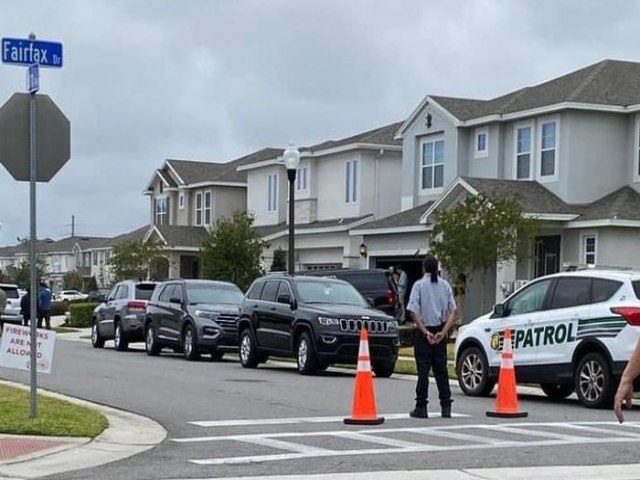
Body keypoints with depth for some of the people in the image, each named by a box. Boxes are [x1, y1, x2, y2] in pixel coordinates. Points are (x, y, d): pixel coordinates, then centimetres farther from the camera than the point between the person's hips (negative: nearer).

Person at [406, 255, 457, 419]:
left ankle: (421, 407, 0)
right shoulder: (445, 285, 5)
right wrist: (443, 331, -7)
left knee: (423, 369, -1)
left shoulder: (419, 285, -6)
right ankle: (446, 407, 9)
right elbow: (453, 311, -1)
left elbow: (414, 313, -14)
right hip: (440, 332, 4)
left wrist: (425, 332, -13)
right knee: (441, 369, 10)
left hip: (424, 331, -3)